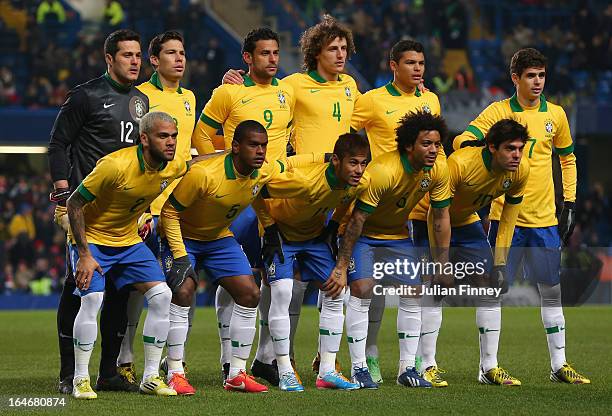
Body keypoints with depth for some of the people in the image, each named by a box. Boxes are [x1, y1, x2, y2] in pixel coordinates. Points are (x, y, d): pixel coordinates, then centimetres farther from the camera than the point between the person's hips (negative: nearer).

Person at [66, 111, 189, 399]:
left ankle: (150, 377, 4)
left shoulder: (174, 167, -11)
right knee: (92, 299, -24)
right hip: (92, 239, -6)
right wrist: (84, 255, -23)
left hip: (129, 241, 6)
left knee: (162, 297, -7)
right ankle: (81, 380, -10)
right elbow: (74, 204, -22)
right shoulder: (115, 165, -30)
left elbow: (192, 165, 18)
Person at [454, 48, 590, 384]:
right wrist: (478, 146, -33)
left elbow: (567, 158, 19)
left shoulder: (555, 114, 8)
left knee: (552, 291, 7)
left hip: (544, 218, 3)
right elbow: (461, 140, -10)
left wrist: (570, 203, 13)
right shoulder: (498, 111, -2)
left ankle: (559, 365, 15)